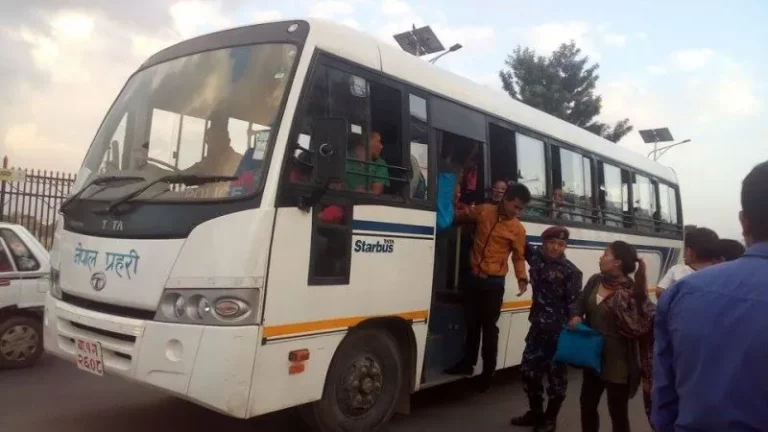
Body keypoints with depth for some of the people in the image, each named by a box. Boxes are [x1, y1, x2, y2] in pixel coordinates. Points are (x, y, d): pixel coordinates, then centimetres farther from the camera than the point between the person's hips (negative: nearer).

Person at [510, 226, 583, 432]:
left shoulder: (570, 271, -12)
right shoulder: (536, 256, 1)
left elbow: (574, 304, -14)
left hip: (559, 331, -5)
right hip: (538, 326, 6)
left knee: (556, 374, 8)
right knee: (529, 368, 14)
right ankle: (535, 412, 32)